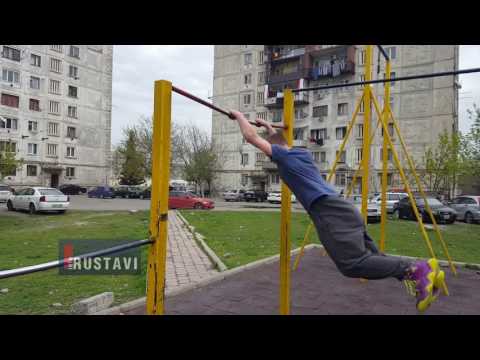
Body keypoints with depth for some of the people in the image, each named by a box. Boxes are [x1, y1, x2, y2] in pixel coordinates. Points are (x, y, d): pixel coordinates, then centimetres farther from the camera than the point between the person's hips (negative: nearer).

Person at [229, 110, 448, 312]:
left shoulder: (282, 155, 9)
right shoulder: (301, 153, 30)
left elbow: (251, 137, 9)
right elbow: (280, 142, 54)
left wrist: (240, 116, 24)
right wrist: (269, 128, 61)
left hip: (329, 212, -9)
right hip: (339, 209, 9)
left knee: (353, 264, -20)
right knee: (369, 258, 8)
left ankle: (415, 270, -21)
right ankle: (422, 270, -1)